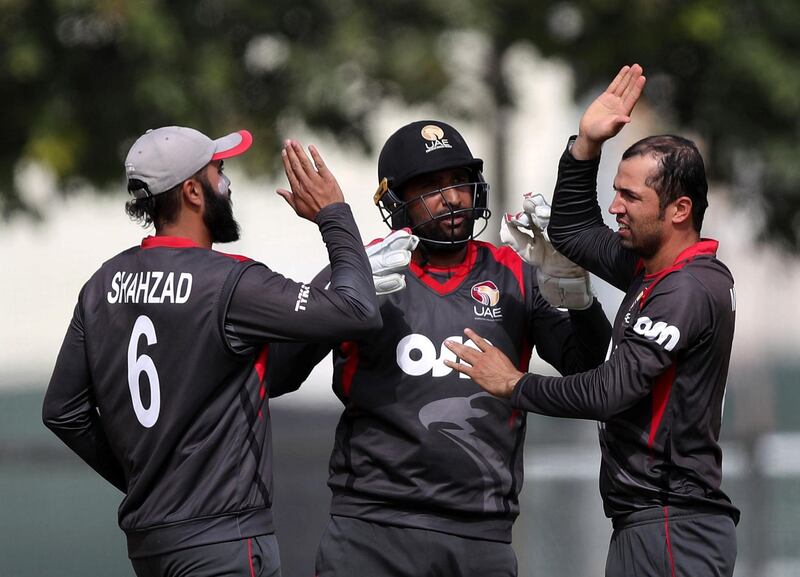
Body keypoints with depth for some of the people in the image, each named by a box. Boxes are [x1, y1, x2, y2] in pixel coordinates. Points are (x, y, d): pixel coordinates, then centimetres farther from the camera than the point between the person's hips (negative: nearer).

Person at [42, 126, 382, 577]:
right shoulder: (228, 283, -14)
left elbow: (63, 412, 12)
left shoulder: (104, 285, 7)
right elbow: (359, 313, -14)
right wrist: (333, 215, -3)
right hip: (222, 538, -8)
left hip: (146, 538, 8)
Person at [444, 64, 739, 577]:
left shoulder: (689, 291, -16)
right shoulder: (653, 271, 13)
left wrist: (516, 385, -6)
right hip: (645, 520, 10)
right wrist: (588, 144, 13)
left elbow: (611, 391, -19)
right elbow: (573, 231, 25)